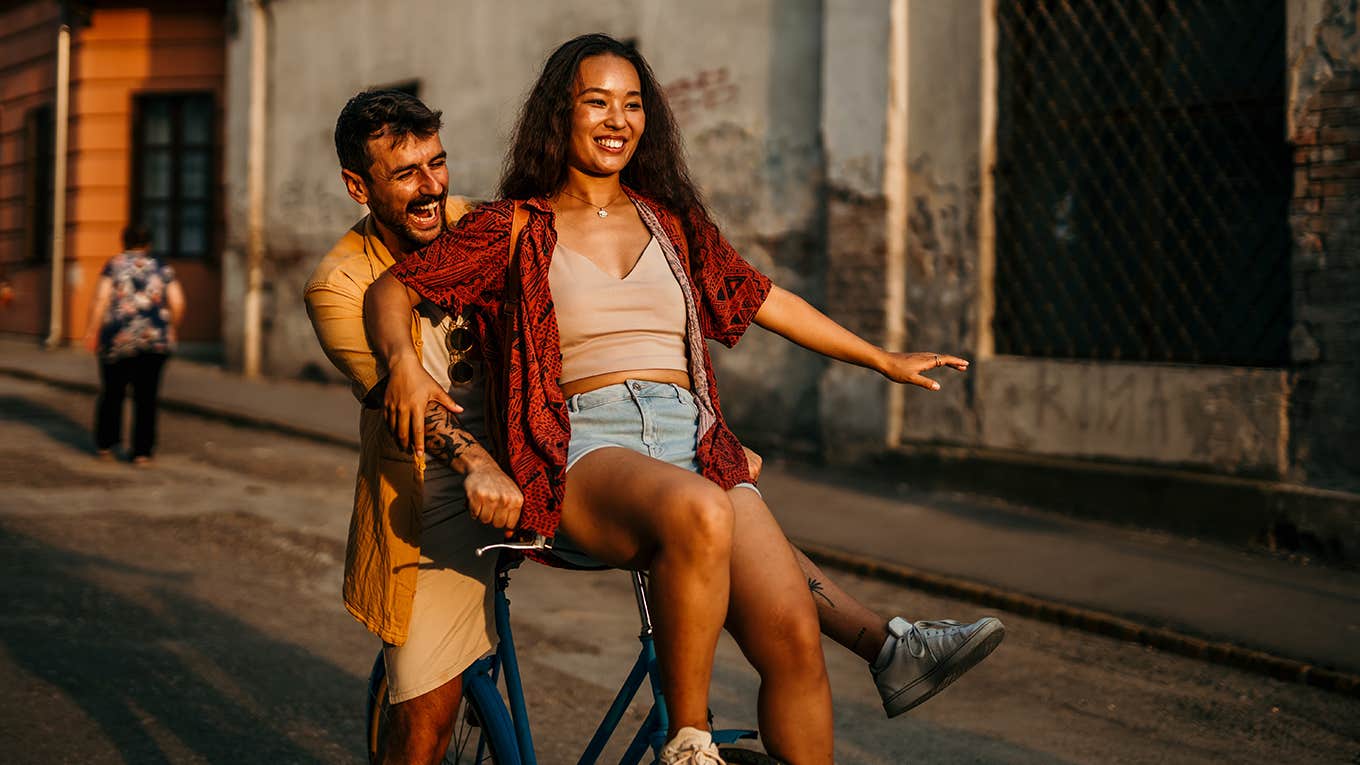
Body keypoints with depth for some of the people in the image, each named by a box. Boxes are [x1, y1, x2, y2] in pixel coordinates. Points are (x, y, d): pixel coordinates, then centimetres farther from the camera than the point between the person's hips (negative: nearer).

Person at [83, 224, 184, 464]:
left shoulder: (114, 265, 2)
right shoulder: (162, 269, 7)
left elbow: (101, 299, -8)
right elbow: (177, 303, 0)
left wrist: (92, 331, -3)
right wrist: (171, 328, 16)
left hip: (118, 341, -1)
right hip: (154, 340, 1)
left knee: (112, 392, 14)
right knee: (146, 397, 4)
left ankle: (105, 445, 20)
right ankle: (142, 451, 0)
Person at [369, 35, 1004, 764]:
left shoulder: (672, 223, 22)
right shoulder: (514, 230, 12)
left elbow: (761, 299, 31)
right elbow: (390, 290, 9)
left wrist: (883, 360, 36)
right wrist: (404, 362, -13)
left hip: (693, 446, 4)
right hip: (583, 455, -3)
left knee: (793, 630, -24)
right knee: (698, 512, -40)